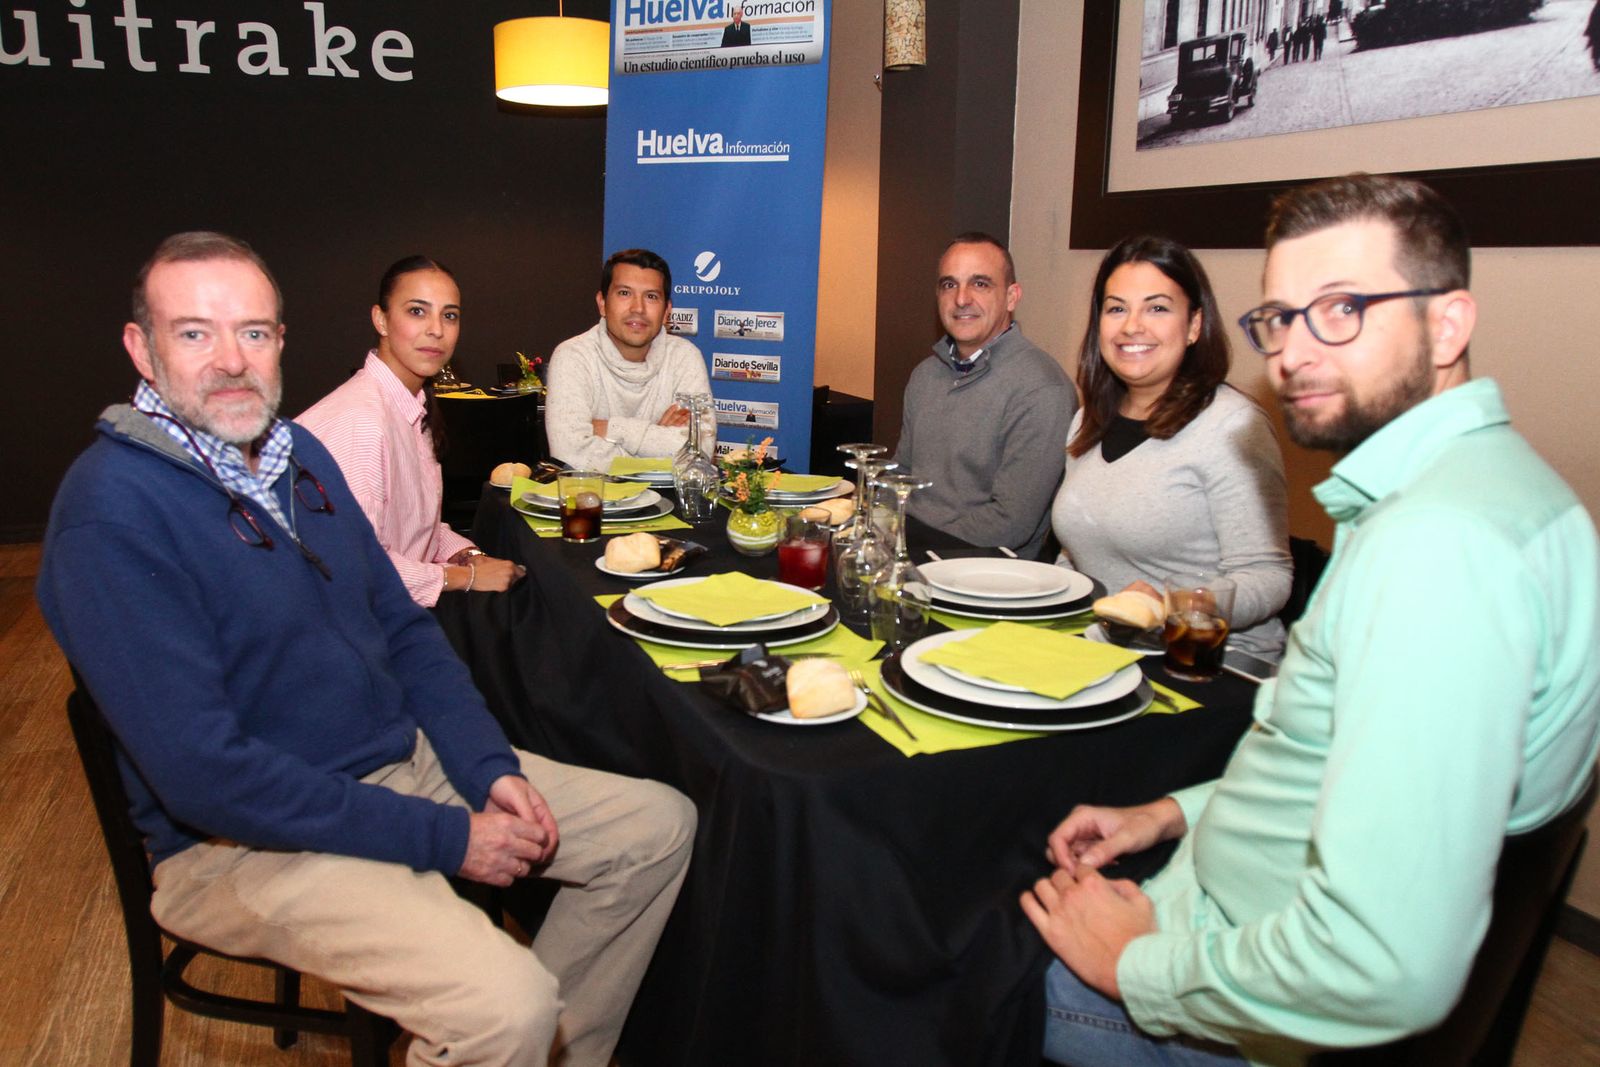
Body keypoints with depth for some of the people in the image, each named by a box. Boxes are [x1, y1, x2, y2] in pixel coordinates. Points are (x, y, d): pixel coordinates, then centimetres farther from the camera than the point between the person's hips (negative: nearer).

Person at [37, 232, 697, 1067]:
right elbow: (204, 774, -23)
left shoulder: (299, 453, 7)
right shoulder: (112, 510, -19)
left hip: (410, 762, 8)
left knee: (660, 826, 6)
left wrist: (490, 768, -3)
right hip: (249, 838, -8)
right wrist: (445, 839, -21)